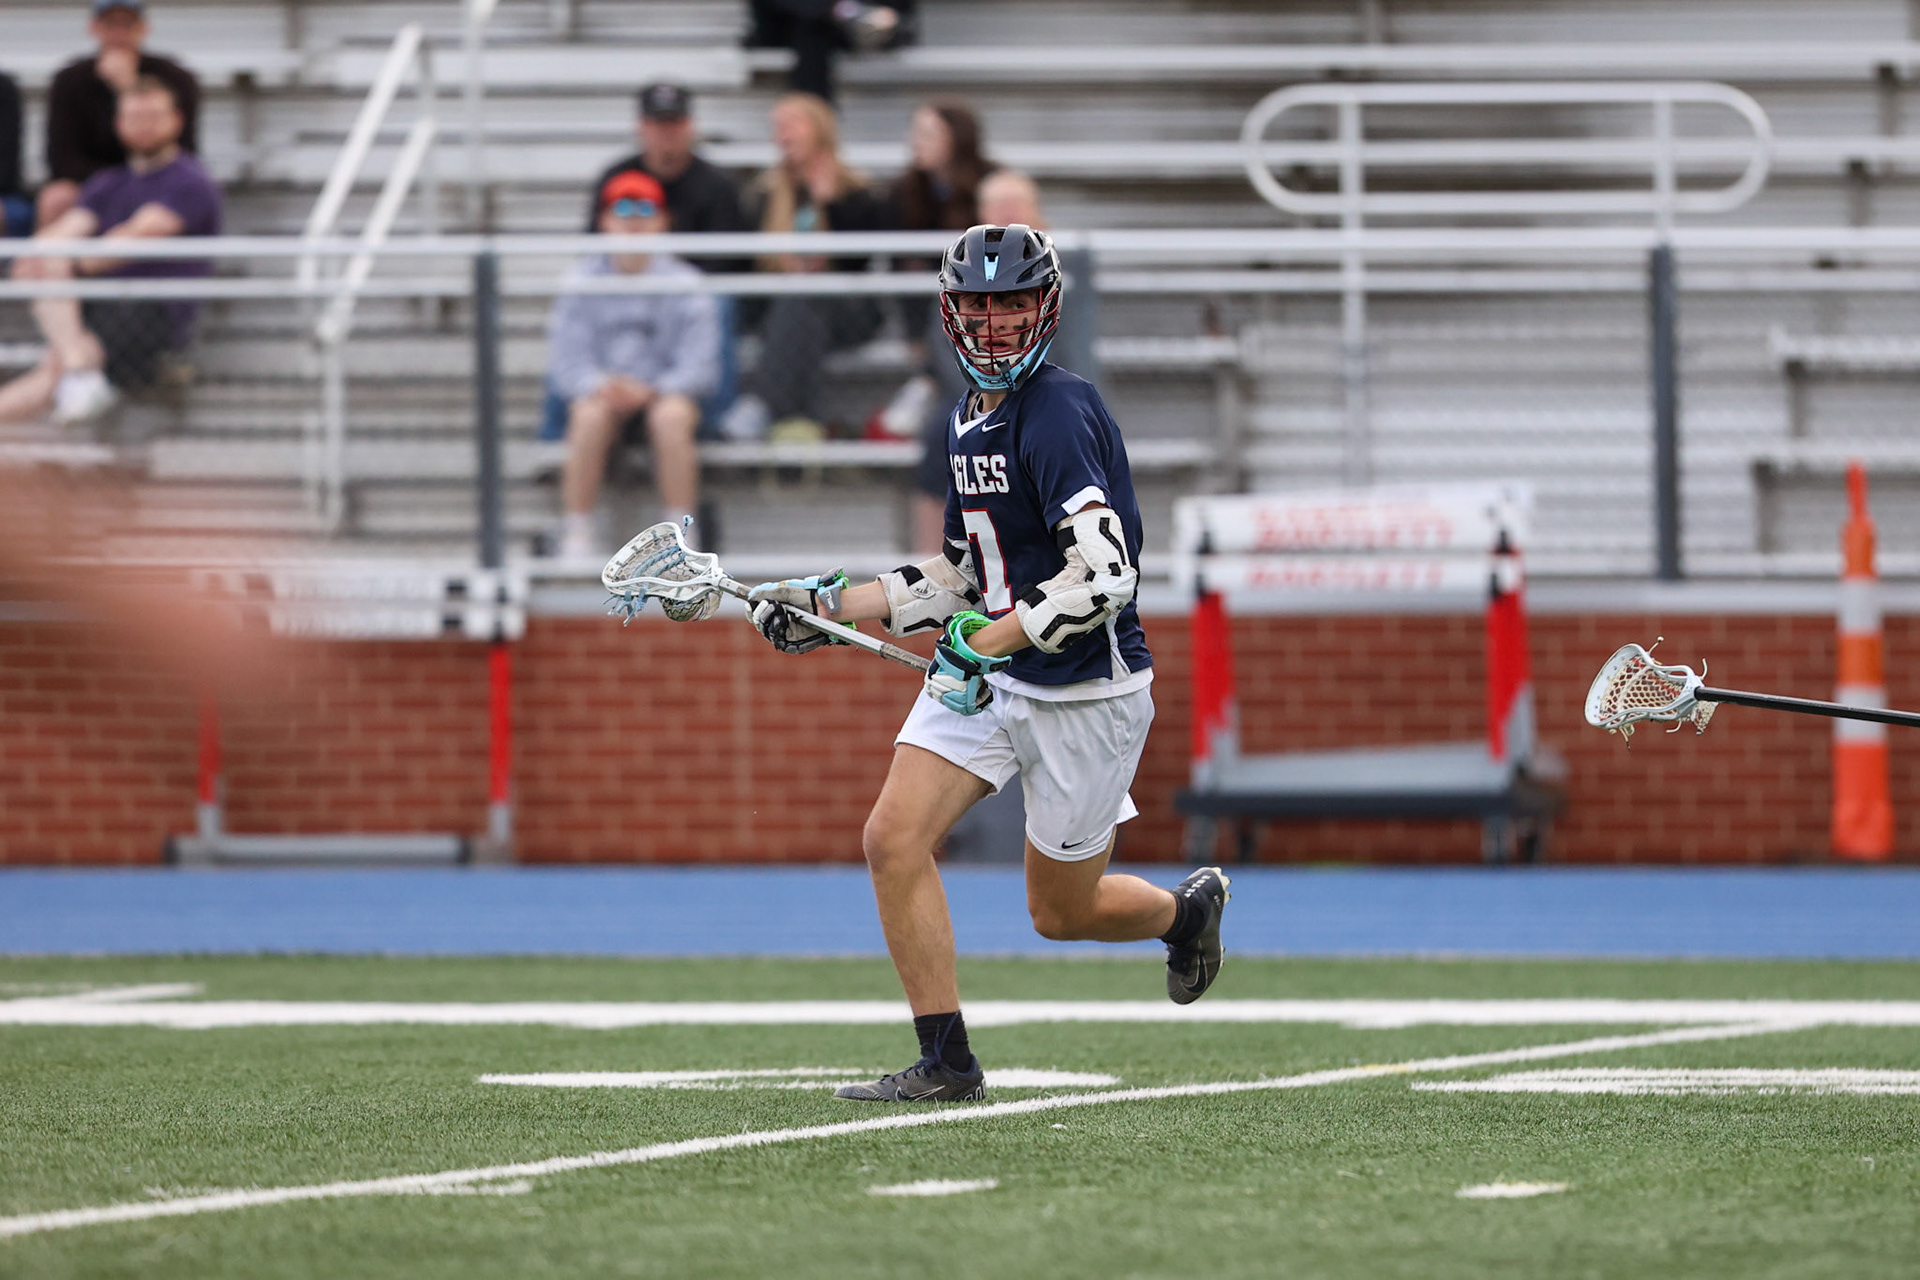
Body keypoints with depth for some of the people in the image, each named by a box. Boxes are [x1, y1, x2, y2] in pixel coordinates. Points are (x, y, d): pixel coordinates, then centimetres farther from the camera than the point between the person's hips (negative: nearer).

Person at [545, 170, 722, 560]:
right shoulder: (582, 283, 2)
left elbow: (698, 366, -7)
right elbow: (568, 364, -3)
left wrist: (649, 391, -25)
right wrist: (601, 386, -25)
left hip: (665, 392, -1)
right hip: (601, 391, 1)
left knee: (671, 415, -35)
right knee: (590, 415, -34)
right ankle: (577, 537, -26)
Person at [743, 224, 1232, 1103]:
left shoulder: (1059, 415, -19)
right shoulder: (969, 420, 9)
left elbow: (1104, 575, -29)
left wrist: (991, 639, -31)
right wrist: (828, 605, 15)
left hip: (1084, 691, -7)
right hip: (987, 674, 7)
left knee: (1060, 912, 5)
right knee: (893, 839, -11)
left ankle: (1187, 910, 38)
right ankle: (945, 1064, -3)